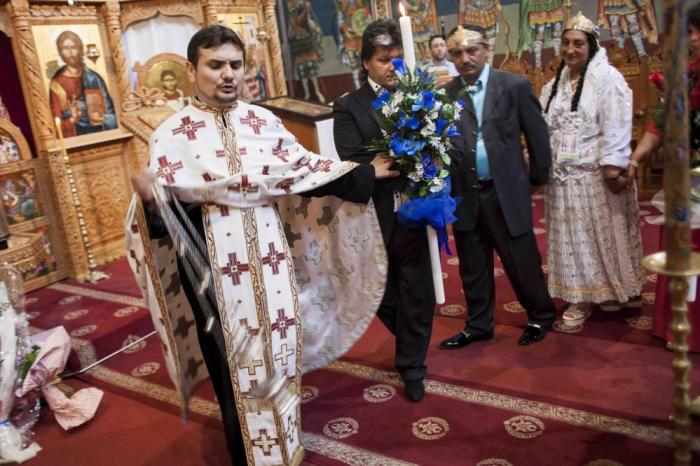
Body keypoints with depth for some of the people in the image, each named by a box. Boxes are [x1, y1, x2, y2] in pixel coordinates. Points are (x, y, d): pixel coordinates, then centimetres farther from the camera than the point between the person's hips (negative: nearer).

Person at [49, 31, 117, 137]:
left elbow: (110, 113, 6)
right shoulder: (57, 83, 1)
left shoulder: (94, 78, 7)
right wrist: (72, 120, -18)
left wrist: (102, 118, -13)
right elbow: (57, 123, 0)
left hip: (101, 135, 1)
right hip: (74, 139, -1)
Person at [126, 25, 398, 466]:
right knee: (234, 366, 10)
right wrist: (148, 199, -32)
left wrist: (364, 173, 14)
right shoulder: (173, 135, -7)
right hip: (217, 273, -3)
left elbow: (304, 167, 11)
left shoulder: (263, 121, 3)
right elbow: (161, 217, -10)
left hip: (272, 264, 4)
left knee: (278, 355, 17)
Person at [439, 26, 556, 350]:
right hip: (464, 194, 3)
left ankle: (540, 316, 32)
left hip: (506, 191, -2)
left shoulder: (514, 85, -2)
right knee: (472, 266, 14)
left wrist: (538, 177, 5)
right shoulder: (445, 94, 2)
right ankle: (478, 325, 32)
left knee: (521, 260, 8)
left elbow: (536, 133, 2)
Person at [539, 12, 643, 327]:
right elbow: (545, 127, 13)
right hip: (564, 174, 6)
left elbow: (617, 126, -16)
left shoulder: (607, 77, -8)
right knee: (572, 239, 10)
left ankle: (620, 292, 20)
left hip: (597, 174, -6)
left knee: (605, 237, 4)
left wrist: (613, 167, -22)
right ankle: (581, 299, 22)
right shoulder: (557, 82, 12)